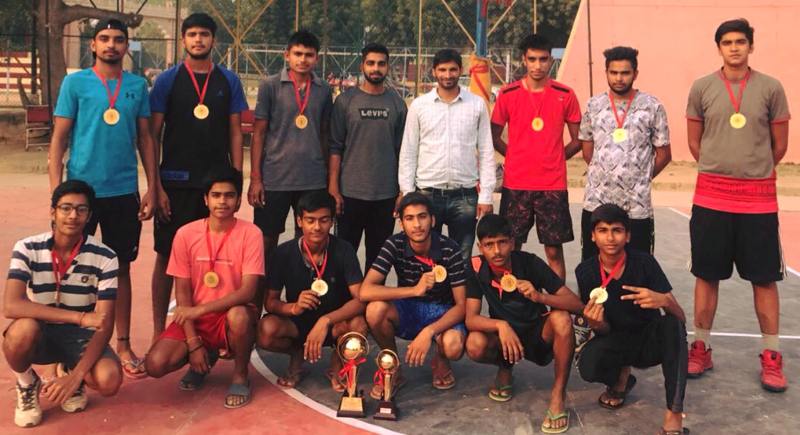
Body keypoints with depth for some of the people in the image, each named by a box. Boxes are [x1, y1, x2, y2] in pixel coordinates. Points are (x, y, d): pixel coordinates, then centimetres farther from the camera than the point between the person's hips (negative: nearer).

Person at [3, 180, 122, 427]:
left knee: (109, 381, -30)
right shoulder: (27, 249, -13)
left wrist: (77, 375, -31)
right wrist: (80, 317, -37)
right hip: (40, 334, 0)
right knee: (22, 329, -36)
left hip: (82, 336, 0)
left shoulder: (104, 258, -13)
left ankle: (73, 377, 9)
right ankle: (27, 385, -1)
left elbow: (105, 324, -16)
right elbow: (11, 306, -28)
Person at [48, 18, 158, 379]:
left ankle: (123, 345, 19)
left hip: (124, 192, 2)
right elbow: (58, 138, -2)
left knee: (121, 268, 9)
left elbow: (145, 139, 10)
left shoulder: (137, 86, 6)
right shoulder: (75, 83, -1)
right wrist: (56, 192, -8)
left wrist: (152, 188, 4)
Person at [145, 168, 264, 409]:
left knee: (239, 315, -38)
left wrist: (201, 309, -27)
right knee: (155, 364, -20)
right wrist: (193, 343, -10)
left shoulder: (250, 234, -12)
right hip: (194, 317, 2)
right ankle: (207, 357, 14)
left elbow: (248, 291, -19)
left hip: (232, 315, -2)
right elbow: (182, 293, -3)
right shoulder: (186, 234, -6)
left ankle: (240, 376, -7)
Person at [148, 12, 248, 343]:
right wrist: (155, 186, -7)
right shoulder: (167, 80, 1)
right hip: (176, 182, -1)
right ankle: (159, 331, 14)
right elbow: (152, 135, 0)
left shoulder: (228, 81, 7)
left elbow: (235, 133, 8)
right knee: (167, 256, 3)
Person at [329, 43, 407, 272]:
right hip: (350, 193, -1)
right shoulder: (346, 100, 1)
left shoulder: (397, 103, 6)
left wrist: (403, 191, 2)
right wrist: (333, 188, -7)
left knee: (378, 256, 9)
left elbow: (403, 150, 7)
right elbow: (335, 147, -1)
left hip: (387, 195, 2)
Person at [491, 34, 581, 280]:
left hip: (553, 185, 0)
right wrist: (517, 158, 5)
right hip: (515, 184, 0)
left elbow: (578, 139, 10)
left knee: (554, 250, 3)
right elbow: (494, 136, 9)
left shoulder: (565, 95, 2)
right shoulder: (508, 94, 2)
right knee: (511, 248, 5)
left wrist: (555, 158, 4)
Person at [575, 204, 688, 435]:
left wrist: (663, 300, -43)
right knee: (588, 365, -32)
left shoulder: (644, 262, -16)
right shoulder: (585, 271, -12)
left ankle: (674, 415, -30)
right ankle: (621, 377, 6)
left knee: (673, 325, -34)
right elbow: (604, 331, -7)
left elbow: (681, 317, -19)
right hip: (617, 342, 1)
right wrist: (595, 323, -33)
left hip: (651, 340, 0)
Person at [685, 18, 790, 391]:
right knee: (707, 275, 7)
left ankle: (771, 357, 16)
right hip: (711, 198, 1)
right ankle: (701, 348, 20)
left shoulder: (771, 88, 0)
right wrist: (722, 171, 12)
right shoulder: (702, 88, 2)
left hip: (759, 199, 0)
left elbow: (780, 144, 8)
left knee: (764, 278, 4)